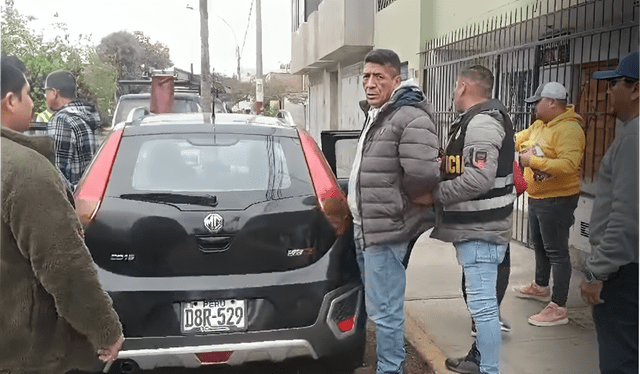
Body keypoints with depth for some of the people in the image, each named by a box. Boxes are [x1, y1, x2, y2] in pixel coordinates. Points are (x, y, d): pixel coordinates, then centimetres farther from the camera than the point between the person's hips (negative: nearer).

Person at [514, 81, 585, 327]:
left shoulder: (569, 129, -21)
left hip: (557, 200, -10)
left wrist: (533, 161, -28)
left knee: (556, 252, -5)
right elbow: (518, 140, 20)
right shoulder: (539, 125, 9)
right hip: (537, 198, 10)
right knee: (539, 245, 24)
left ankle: (558, 308, 2)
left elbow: (569, 165, -32)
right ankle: (541, 287, 44)